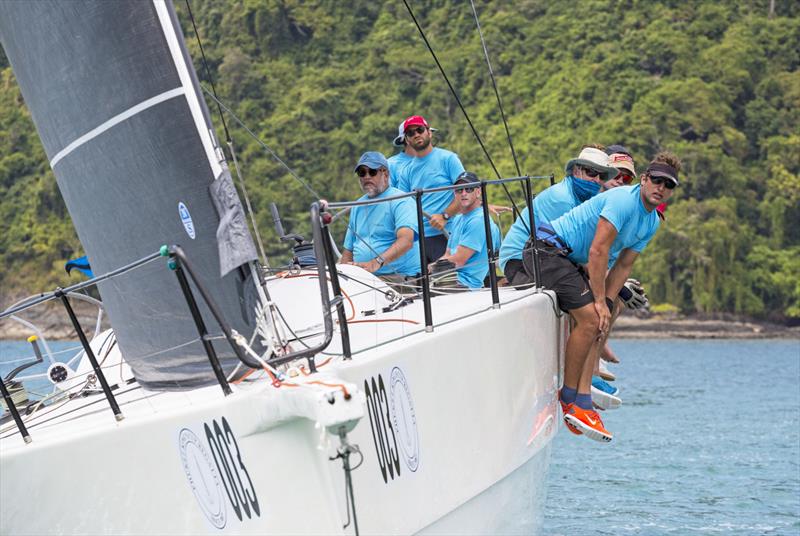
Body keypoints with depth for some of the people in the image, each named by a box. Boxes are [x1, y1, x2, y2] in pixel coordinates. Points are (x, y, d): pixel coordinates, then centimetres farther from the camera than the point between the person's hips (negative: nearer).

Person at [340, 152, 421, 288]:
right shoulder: (358, 207, 20)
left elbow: (406, 241, -21)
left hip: (400, 276, -6)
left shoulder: (401, 201, -4)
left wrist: (376, 262, -34)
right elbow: (349, 250, 22)